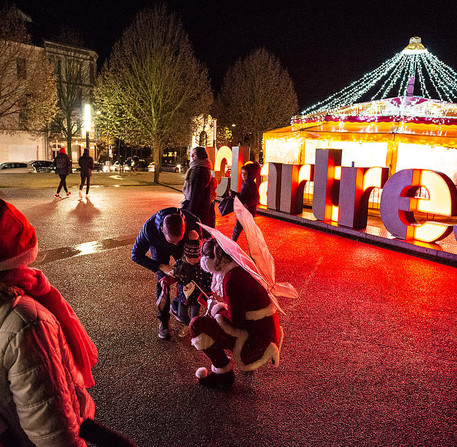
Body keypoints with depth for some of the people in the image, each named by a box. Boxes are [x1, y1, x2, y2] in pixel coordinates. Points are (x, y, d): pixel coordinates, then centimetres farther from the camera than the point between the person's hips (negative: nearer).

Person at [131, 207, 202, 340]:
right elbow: (136, 255, -27)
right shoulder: (149, 228, -44)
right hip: (159, 248, -1)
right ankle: (163, 320, 10)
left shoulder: (193, 222, -41)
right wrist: (160, 266, -35)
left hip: (183, 248, 2)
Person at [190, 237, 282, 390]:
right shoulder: (238, 268, 7)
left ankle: (224, 375, 1)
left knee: (197, 324, -11)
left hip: (256, 339, -10)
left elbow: (236, 322, -20)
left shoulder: (231, 280, -22)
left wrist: (217, 309, -4)